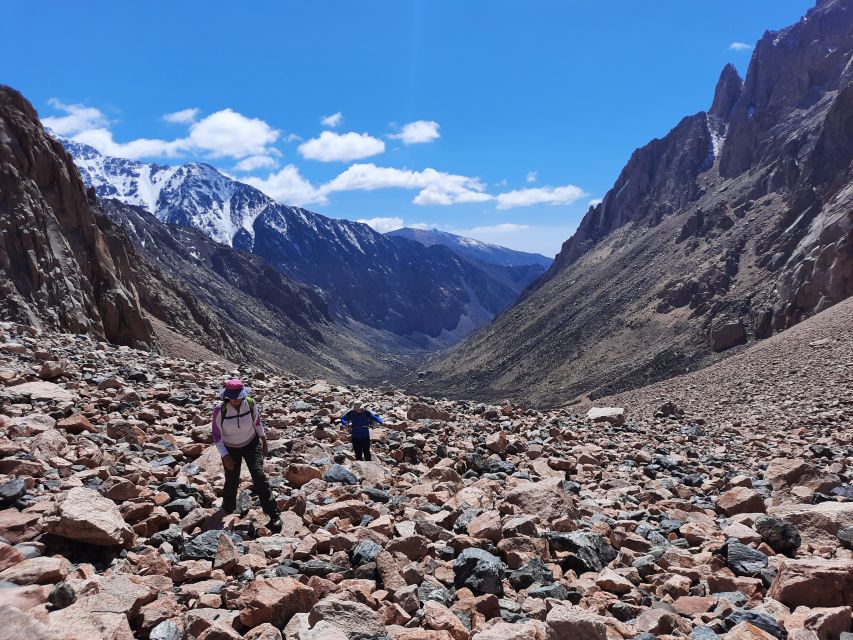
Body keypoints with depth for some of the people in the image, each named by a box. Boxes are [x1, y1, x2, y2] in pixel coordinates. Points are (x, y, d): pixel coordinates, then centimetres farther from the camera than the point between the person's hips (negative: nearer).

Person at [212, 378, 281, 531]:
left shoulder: (250, 404, -18)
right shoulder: (220, 410, -23)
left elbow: (257, 423, 1)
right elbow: (217, 435, -13)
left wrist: (264, 442, 6)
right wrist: (225, 456, -17)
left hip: (251, 444, 0)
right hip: (230, 449, 0)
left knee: (259, 475, -12)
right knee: (232, 481, 5)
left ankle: (274, 516, -11)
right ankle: (228, 510, 38)